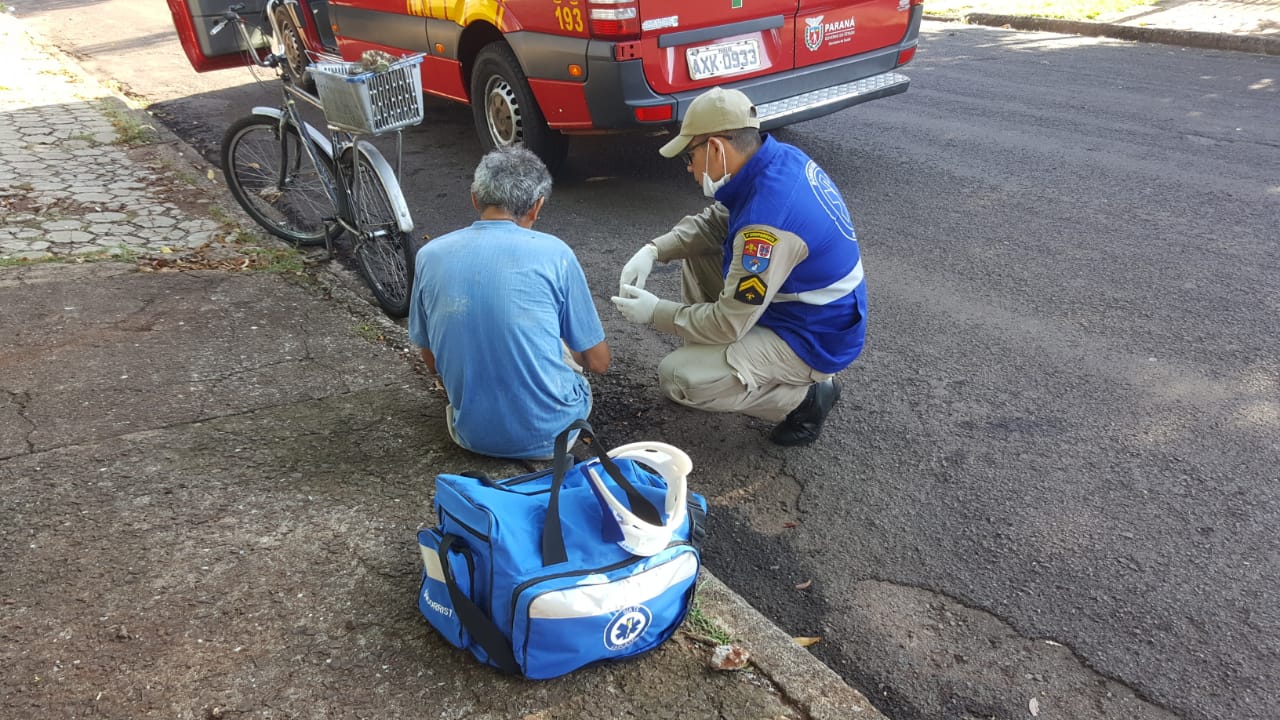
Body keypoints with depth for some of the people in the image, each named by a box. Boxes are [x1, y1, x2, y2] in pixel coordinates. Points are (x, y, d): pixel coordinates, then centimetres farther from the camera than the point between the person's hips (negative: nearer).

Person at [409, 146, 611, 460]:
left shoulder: (429, 255, -3)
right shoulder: (553, 252, -11)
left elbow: (432, 362, 8)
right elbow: (599, 362, -3)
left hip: (473, 434, 3)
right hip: (550, 435, -3)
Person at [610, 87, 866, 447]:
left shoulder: (767, 216, -33)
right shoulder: (781, 157, -6)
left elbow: (729, 323, -26)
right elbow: (716, 221, 9)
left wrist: (655, 312, -12)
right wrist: (653, 250, -4)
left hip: (814, 341, -9)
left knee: (675, 378, -18)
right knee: (696, 255, 12)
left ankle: (805, 398, -3)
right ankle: (708, 360, 20)